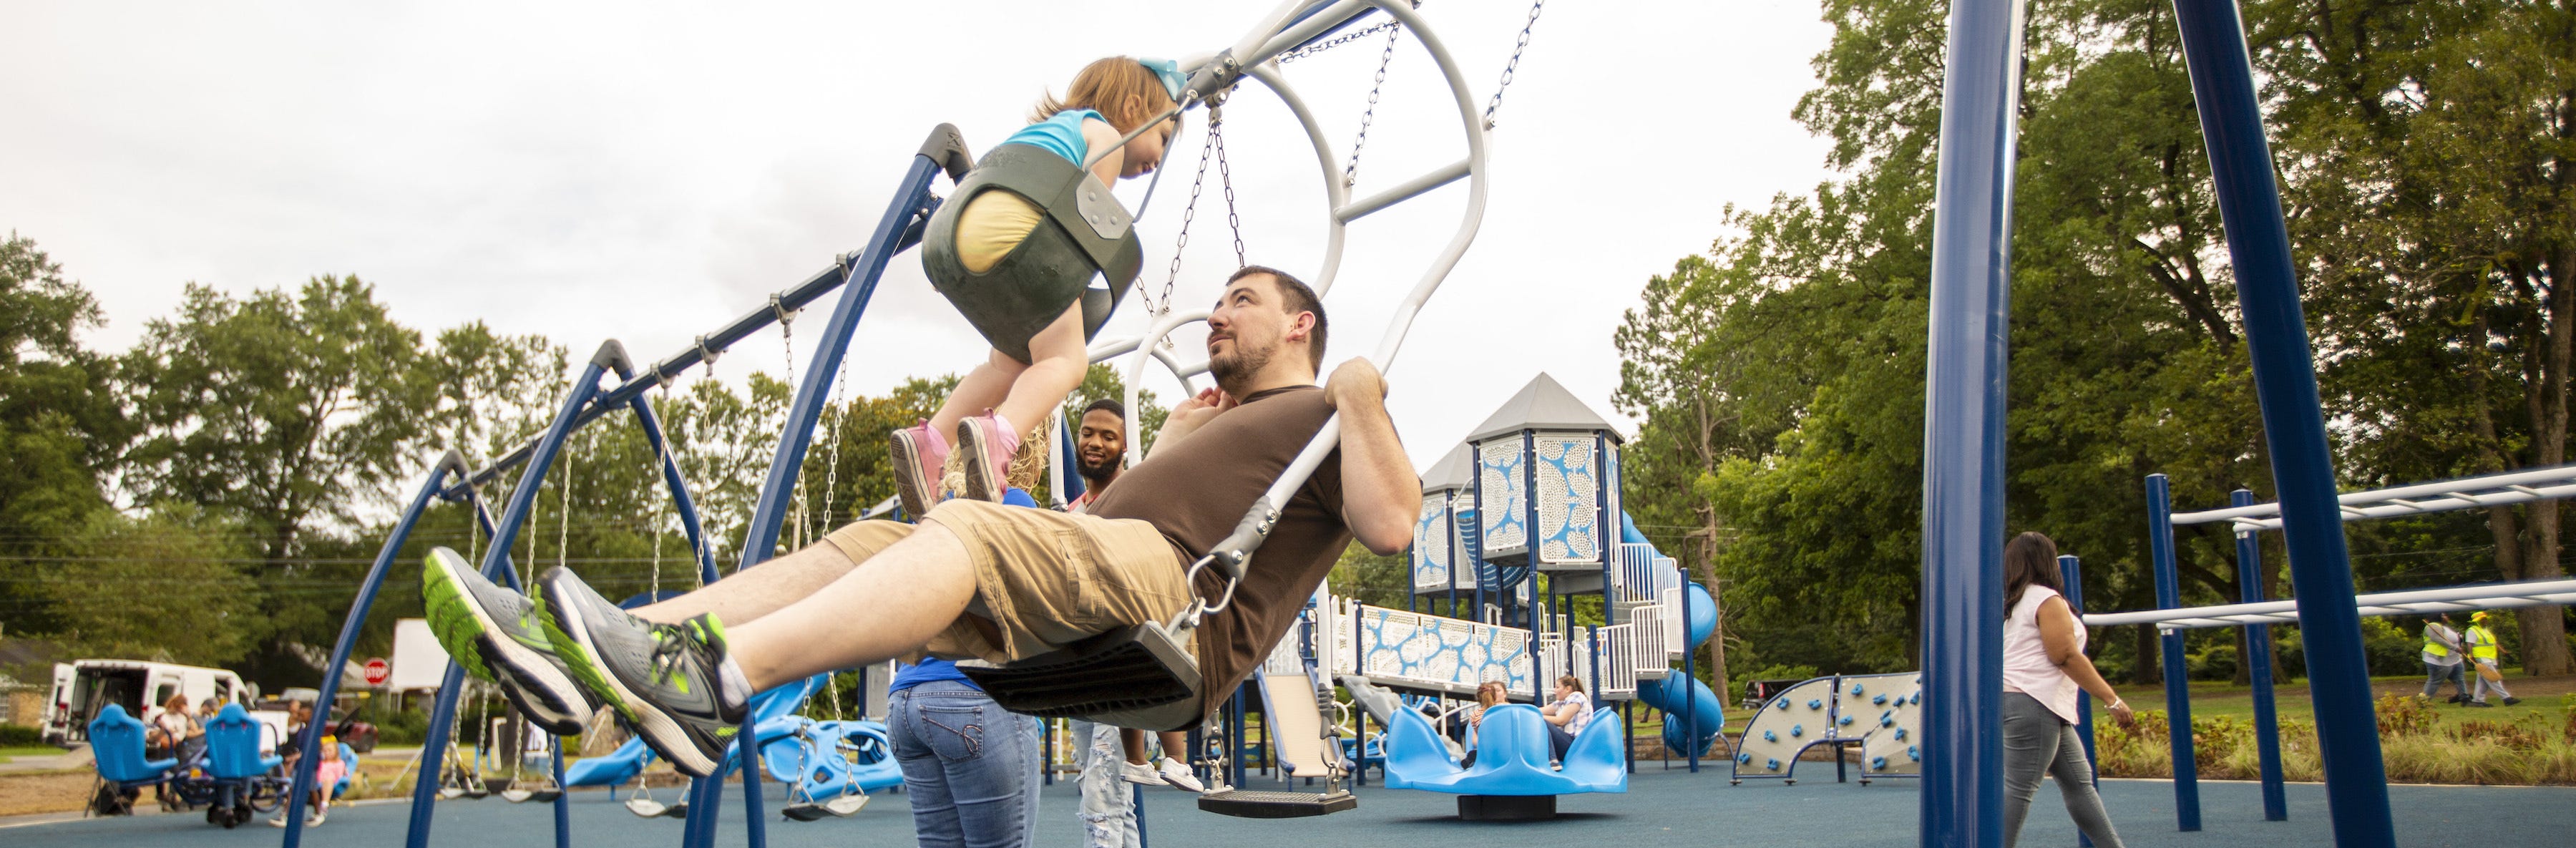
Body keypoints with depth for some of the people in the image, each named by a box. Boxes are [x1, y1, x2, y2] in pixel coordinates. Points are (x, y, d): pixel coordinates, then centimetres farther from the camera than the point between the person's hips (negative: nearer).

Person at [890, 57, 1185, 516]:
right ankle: (999, 433, -38)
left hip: (963, 226, 9)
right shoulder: (1107, 135, 15)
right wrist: (1072, 292, 10)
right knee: (1065, 359, -11)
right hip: (1014, 224, -8)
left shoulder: (1048, 128, 39)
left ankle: (929, 440, 7)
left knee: (1011, 361, 19)